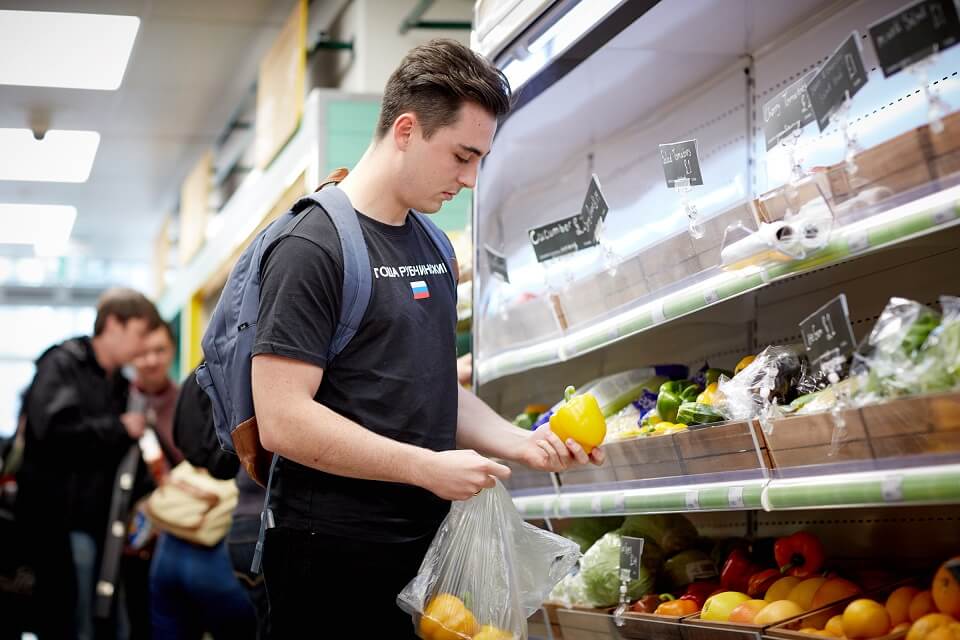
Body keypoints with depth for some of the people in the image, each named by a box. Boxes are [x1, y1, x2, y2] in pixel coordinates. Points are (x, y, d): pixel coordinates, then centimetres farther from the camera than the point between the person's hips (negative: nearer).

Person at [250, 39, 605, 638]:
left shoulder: (431, 246, 13)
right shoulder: (313, 247, -13)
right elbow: (282, 420, -20)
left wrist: (520, 442, 4)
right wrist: (429, 467, -19)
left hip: (426, 542, 8)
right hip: (335, 558, -8)